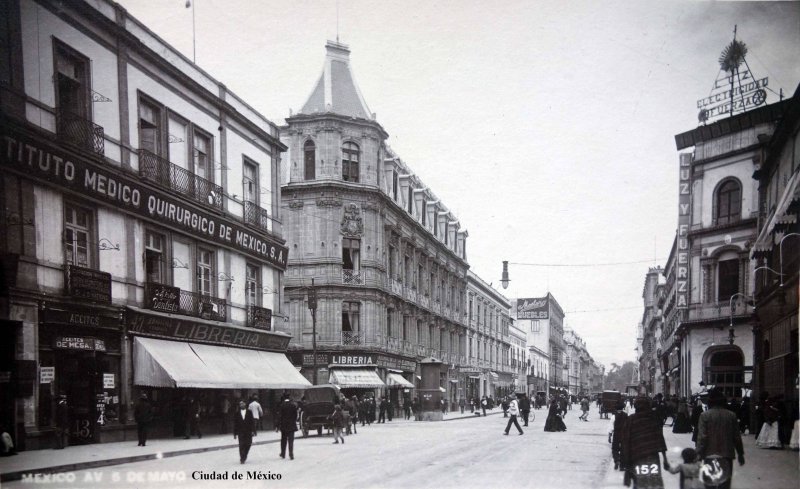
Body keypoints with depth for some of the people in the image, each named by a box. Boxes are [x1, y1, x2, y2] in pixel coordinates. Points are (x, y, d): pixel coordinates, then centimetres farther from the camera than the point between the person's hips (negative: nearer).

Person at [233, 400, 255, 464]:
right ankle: (242, 459, 1)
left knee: (248, 444, 3)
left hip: (248, 432, 1)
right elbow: (235, 423, 3)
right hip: (240, 432, -1)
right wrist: (235, 433, 0)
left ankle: (244, 457, 25)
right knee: (241, 445, -7)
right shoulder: (237, 413, 3)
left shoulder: (249, 412, 4)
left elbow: (252, 422, 1)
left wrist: (253, 431, -7)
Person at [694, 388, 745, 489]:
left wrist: (699, 454, -9)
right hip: (727, 455, 2)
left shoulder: (705, 415, -8)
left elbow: (702, 437, -13)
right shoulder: (731, 416, 0)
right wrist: (740, 454, 14)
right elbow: (737, 437, 4)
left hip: (710, 455, -2)